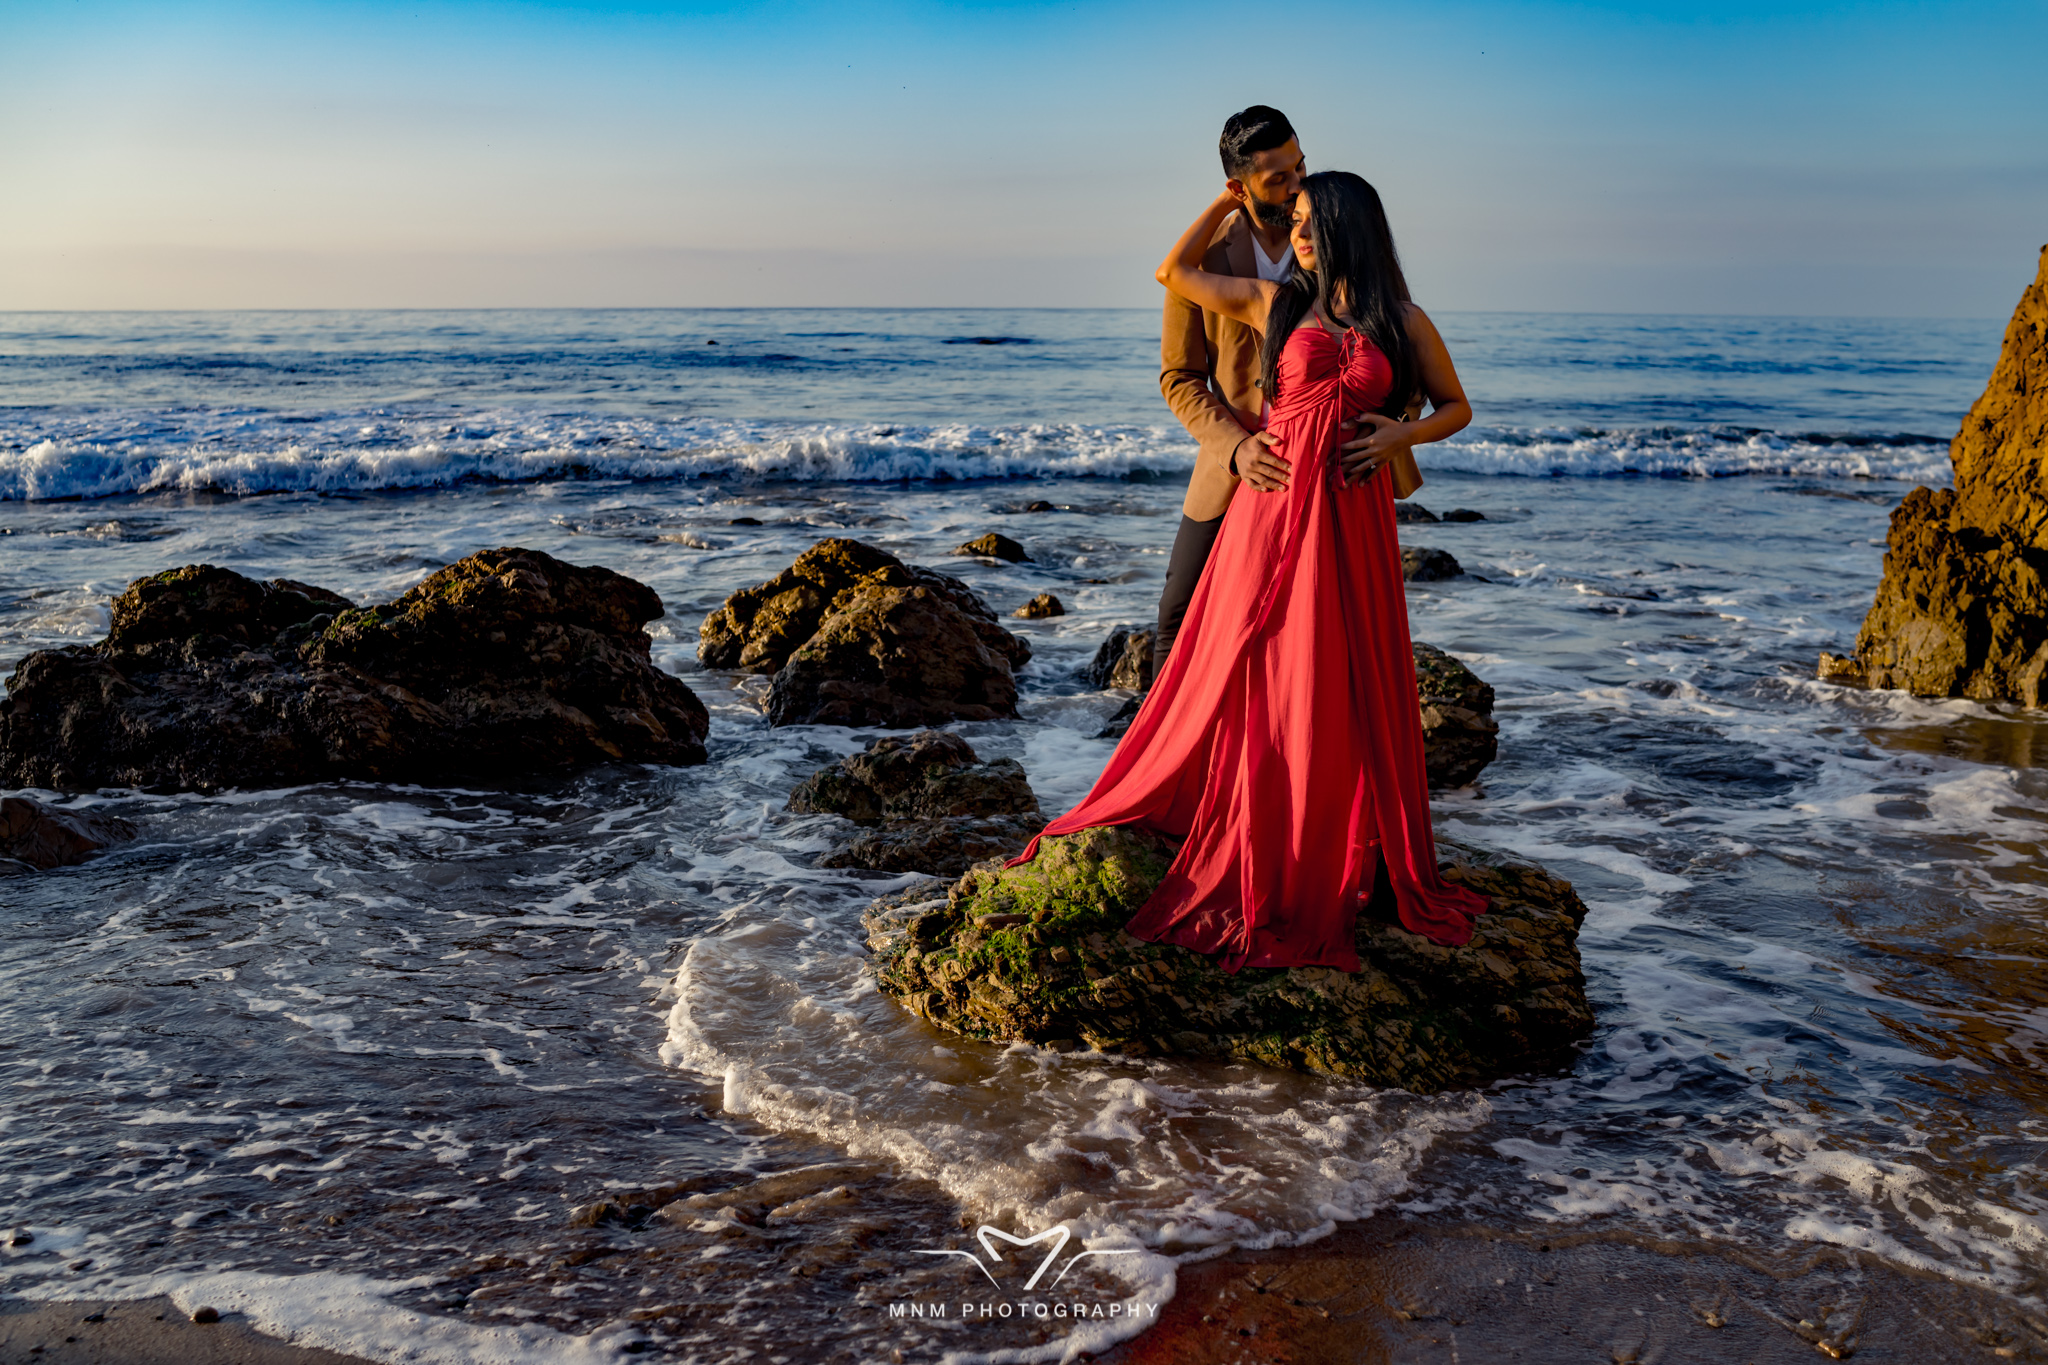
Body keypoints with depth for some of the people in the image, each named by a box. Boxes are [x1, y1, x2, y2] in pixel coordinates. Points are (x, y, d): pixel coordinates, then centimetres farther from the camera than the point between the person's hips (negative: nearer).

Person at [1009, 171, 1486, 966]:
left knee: (1352, 692, 5)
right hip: (1274, 510, 0)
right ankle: (1258, 863, 13)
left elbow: (1456, 407, 16)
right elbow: (1174, 273, 13)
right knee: (1256, 685, 2)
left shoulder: (1404, 324, 8)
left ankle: (1335, 863, 17)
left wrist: (1403, 433, -3)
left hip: (1354, 520, 1)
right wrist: (1231, 199, 17)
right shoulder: (1274, 303, 8)